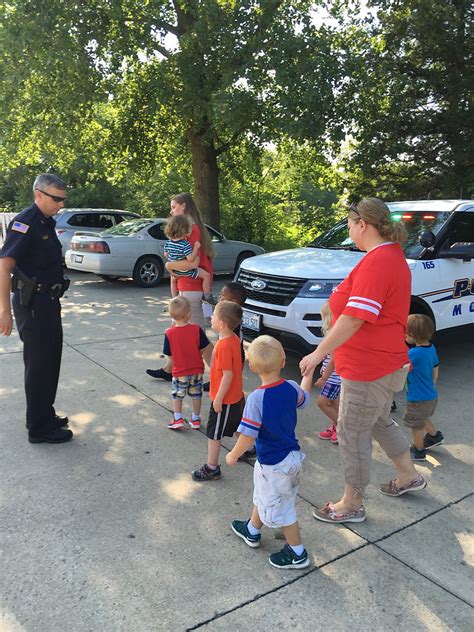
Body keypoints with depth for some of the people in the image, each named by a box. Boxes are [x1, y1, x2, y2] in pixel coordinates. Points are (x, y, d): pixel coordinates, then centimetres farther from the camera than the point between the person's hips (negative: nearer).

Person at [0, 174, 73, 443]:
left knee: (50, 361, 17)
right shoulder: (25, 223, -16)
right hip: (32, 304, -9)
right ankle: (39, 428, 12)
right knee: (39, 365, -1)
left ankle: (45, 415, 32)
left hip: (48, 302, 9)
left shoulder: (47, 223, 12)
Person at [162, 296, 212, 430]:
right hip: (196, 370, 1)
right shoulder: (196, 329, -16)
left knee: (177, 395, 19)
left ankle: (178, 418, 14)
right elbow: (204, 348, -8)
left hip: (179, 372, -1)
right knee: (196, 395, 19)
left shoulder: (169, 333, -16)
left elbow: (169, 355, -8)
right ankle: (196, 419, 28)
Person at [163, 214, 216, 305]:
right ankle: (207, 296, 9)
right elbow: (191, 259, -33)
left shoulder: (168, 242, -8)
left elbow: (166, 254, 5)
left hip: (175, 271, 7)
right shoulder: (186, 244, -29)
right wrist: (196, 247, -23)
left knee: (173, 279, 38)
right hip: (186, 271, -7)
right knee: (206, 275, 3)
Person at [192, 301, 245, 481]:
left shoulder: (224, 346, -28)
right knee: (238, 427, 27)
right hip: (237, 396, 9)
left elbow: (228, 375, -27)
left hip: (224, 400, -9)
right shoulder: (234, 339, 0)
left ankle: (212, 469, 16)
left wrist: (218, 399, -20)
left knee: (213, 434, 5)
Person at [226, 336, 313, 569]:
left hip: (273, 465, -7)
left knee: (280, 509, 13)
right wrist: (308, 374, 31)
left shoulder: (257, 398, -28)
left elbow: (247, 437, -25)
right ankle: (252, 530, 50)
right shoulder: (291, 388, -10)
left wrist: (233, 455, -7)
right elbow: (303, 397, 14)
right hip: (293, 455, 8)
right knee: (264, 496, 28)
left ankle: (297, 554, 29)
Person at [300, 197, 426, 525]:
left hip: (369, 368, -10)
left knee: (352, 434, 4)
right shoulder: (393, 254, 10)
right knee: (380, 422, 27)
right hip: (387, 362, 11)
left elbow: (354, 318, -30)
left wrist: (319, 353, -24)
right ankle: (409, 476, 45)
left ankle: (352, 504, 21)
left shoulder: (377, 261, -24)